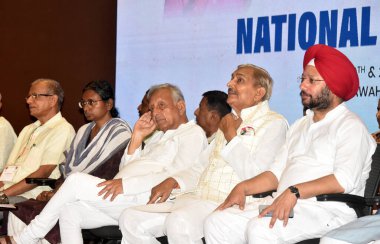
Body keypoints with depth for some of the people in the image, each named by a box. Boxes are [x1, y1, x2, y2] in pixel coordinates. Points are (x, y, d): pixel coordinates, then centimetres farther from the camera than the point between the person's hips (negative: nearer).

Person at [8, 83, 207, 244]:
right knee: (69, 209, -11)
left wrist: (125, 184, -21)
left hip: (143, 199, -9)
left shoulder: (193, 133, 2)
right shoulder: (158, 135, 31)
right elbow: (126, 170, 26)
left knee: (76, 181, -18)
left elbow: (175, 176, -16)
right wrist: (137, 137, 12)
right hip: (124, 198, 9)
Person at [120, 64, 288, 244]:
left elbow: (255, 175, -14)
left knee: (179, 222, -37)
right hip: (196, 200, 8)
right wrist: (172, 182, 9)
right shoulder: (230, 122, 26)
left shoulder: (273, 123, 0)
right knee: (130, 219, -7)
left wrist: (231, 136, -4)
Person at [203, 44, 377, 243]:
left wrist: (294, 192, -25)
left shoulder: (350, 126, -1)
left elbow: (344, 180, -16)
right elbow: (277, 173, 21)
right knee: (216, 223, -10)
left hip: (326, 208, -8)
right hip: (283, 203, 8)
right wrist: (243, 188, 3)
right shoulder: (300, 126, 26)